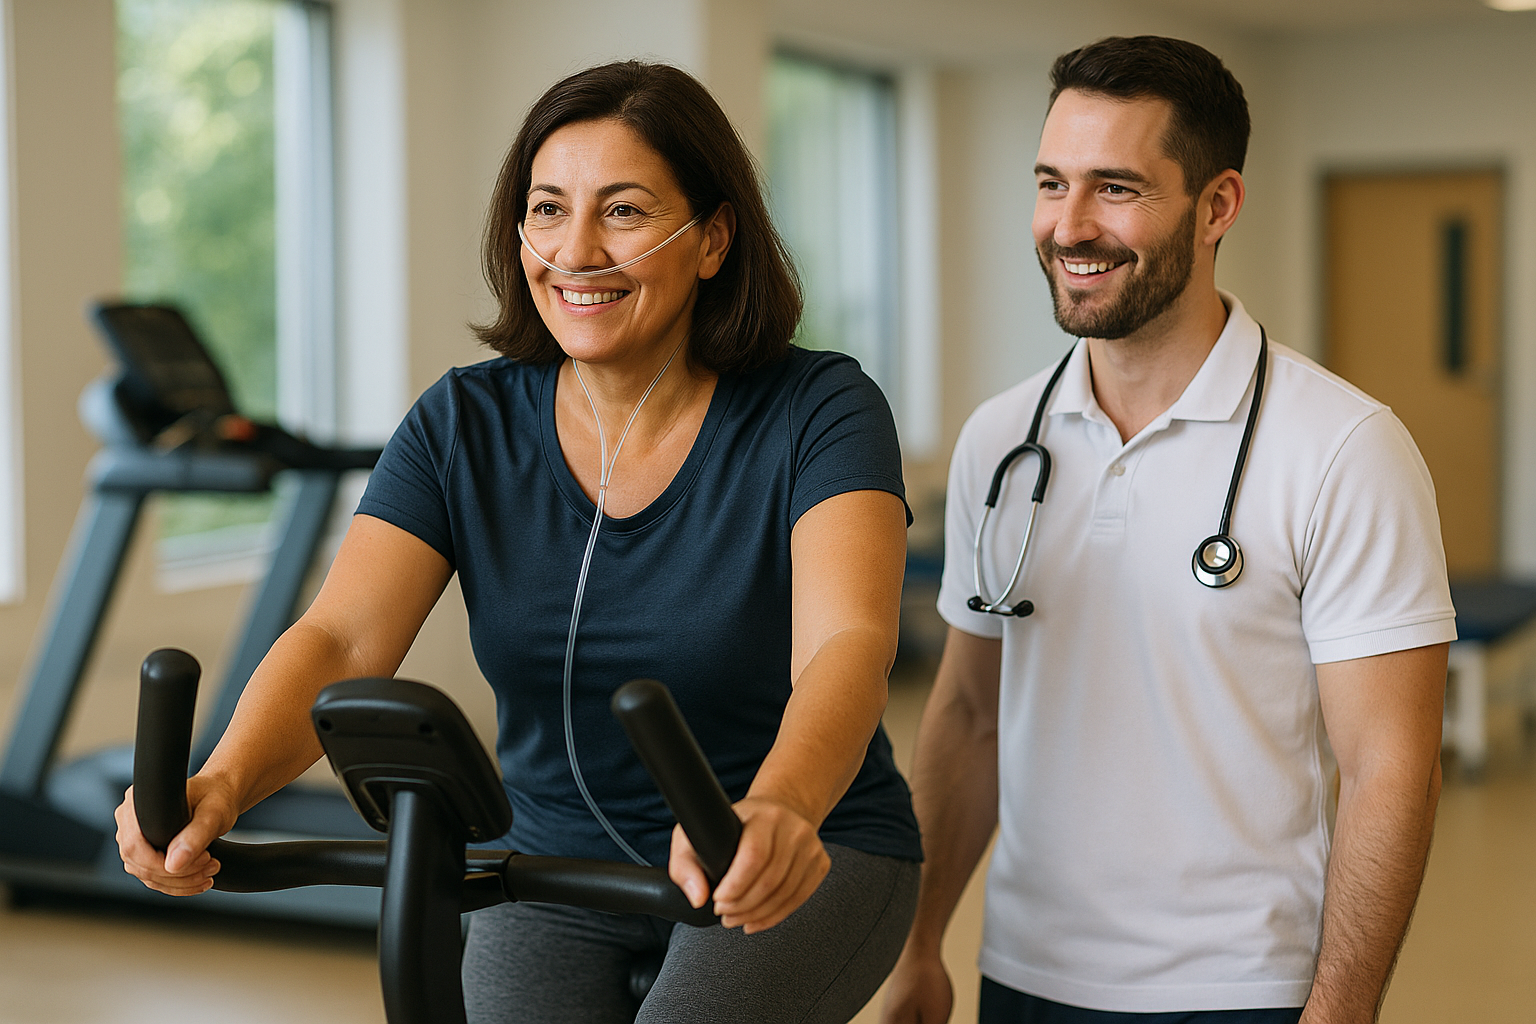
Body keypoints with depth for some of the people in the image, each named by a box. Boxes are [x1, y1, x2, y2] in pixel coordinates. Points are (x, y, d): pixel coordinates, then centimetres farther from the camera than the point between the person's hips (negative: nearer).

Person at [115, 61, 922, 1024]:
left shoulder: (816, 412, -16)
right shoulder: (466, 425, -6)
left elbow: (847, 643, -32)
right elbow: (341, 639, -18)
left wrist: (775, 810, -55)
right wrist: (221, 784, -39)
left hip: (808, 860, -3)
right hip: (555, 863, 4)